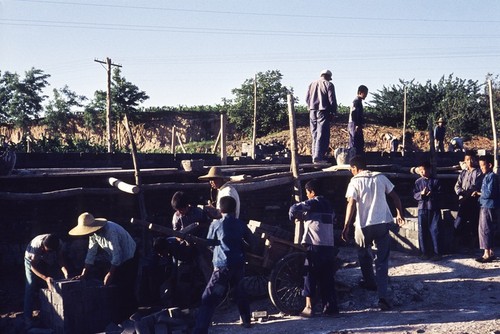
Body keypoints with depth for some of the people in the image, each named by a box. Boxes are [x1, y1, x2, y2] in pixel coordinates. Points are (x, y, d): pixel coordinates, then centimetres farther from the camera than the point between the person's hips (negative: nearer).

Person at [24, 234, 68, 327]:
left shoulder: (59, 243, -31)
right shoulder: (36, 245, -40)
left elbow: (59, 258, -16)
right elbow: (33, 266, -34)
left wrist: (64, 270, -34)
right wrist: (45, 278, -44)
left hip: (48, 261, 4)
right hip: (32, 260, -4)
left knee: (50, 285, -5)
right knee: (31, 286, -14)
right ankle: (28, 317, -12)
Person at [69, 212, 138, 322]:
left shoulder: (110, 231, -32)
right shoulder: (93, 233, -7)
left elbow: (116, 255, -29)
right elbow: (91, 253, -2)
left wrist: (110, 274, -23)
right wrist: (84, 274, -7)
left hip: (129, 258, -8)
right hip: (116, 260, 8)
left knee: (125, 289, -11)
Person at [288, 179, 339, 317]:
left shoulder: (312, 203, -5)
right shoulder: (328, 205, 16)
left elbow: (294, 208, -16)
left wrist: (294, 217, 7)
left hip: (314, 245, -6)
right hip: (329, 246, 7)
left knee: (310, 276, 0)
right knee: (327, 278, 10)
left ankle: (309, 307, -3)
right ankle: (331, 307, 9)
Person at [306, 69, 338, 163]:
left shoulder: (312, 84, 12)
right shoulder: (329, 85, -3)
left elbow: (307, 98, 11)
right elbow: (332, 100, -6)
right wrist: (333, 112, 3)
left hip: (313, 112, 5)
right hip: (323, 112, -5)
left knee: (315, 134, 13)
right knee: (322, 135, -6)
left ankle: (315, 154, 13)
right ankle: (318, 157, -11)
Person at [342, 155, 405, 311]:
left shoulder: (355, 181, -5)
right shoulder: (381, 177, 7)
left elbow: (351, 205, -15)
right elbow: (395, 197, 8)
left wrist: (346, 226, -14)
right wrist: (399, 214, 21)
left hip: (364, 225, -3)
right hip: (383, 223, 3)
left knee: (364, 255, 24)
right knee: (382, 260, 3)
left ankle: (370, 282, 41)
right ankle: (382, 297, -9)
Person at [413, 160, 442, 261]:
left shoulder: (435, 181, 1)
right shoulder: (418, 182, 7)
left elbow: (439, 193, -2)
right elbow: (415, 195, 3)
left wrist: (432, 194, -19)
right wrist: (421, 194, -17)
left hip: (434, 209, -2)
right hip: (422, 208, 2)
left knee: (435, 230, -2)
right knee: (422, 231, 3)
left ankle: (436, 252, 3)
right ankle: (424, 252, 12)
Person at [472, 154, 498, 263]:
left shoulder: (492, 176, -13)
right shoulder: (487, 176, 15)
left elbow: (489, 193, -20)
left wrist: (478, 193, -6)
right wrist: (479, 194, 1)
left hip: (488, 206, -10)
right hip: (485, 206, 10)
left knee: (484, 229, -7)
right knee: (488, 230, 13)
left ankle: (487, 254, -3)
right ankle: (490, 252, 20)